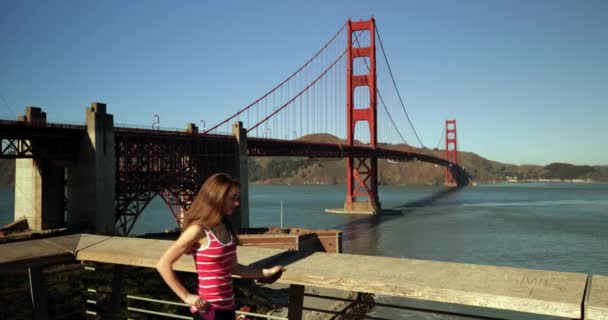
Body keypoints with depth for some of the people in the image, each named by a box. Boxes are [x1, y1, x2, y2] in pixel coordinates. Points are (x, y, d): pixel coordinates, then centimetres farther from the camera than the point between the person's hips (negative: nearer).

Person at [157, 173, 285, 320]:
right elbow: (163, 264, -16)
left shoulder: (227, 228, 7)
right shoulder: (198, 230, -16)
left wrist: (267, 272, 9)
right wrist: (186, 297, -16)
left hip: (227, 307, 8)